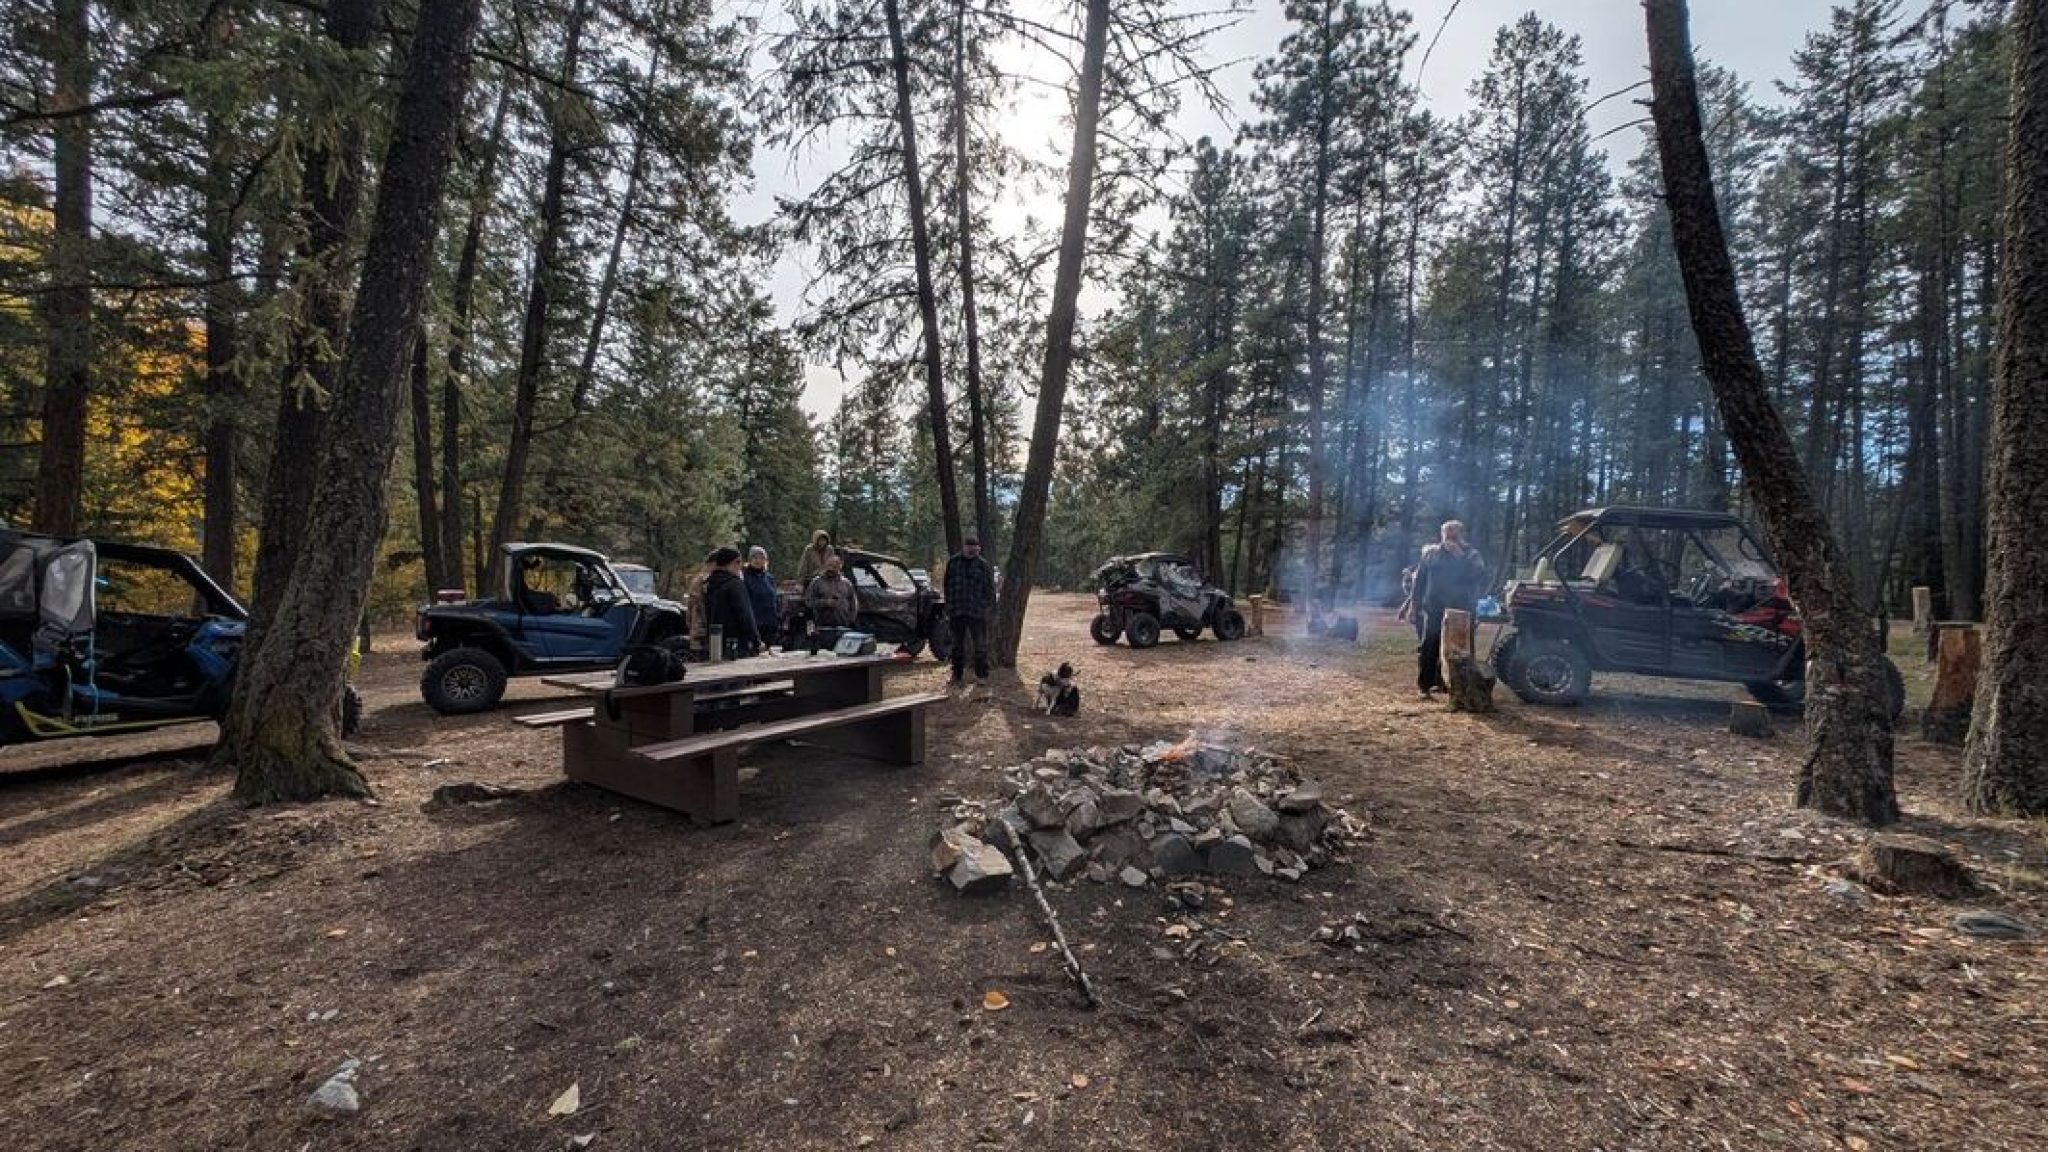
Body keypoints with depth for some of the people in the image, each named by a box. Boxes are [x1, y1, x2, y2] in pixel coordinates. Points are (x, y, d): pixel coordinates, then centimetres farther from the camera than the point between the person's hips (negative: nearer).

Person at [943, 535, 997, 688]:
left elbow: (990, 589, 0)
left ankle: (982, 675, 18)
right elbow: (948, 587, 11)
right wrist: (949, 607, 7)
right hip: (957, 611, 2)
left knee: (981, 644, 5)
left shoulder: (983, 565, -1)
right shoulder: (953, 563, 7)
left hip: (978, 612, -2)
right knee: (958, 645, 11)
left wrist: (988, 607, -7)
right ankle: (958, 676, 21)